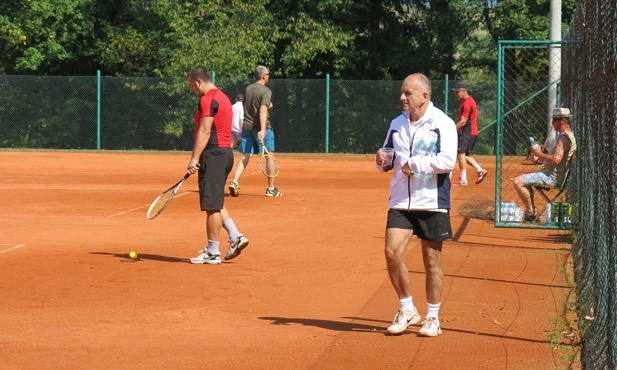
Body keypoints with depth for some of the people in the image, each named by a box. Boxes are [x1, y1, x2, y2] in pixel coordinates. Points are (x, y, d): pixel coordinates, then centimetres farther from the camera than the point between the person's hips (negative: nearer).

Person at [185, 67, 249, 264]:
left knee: (212, 205, -5)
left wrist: (194, 159, -22)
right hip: (225, 152, 10)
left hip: (213, 153, -10)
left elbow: (205, 131, -19)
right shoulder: (222, 97, 18)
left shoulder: (208, 100, -12)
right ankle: (235, 237, 11)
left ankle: (212, 252, -1)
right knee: (216, 203, 18)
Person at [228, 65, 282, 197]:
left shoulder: (247, 89, 10)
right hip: (261, 128, -5)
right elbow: (262, 111, -22)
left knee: (245, 157, 4)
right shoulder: (266, 91, -10)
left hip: (247, 127, 5)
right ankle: (271, 188, 12)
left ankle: (234, 182, -15)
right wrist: (262, 130, -29)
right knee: (269, 156, 8)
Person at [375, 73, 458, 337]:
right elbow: (388, 156, 23)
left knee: (432, 261, 2)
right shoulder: (397, 124, 12)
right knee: (392, 252, -11)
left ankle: (433, 318, 16)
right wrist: (382, 161, 0)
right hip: (401, 201, 4)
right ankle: (407, 310, 7)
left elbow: (447, 160, -17)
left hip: (432, 203, -4)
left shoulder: (443, 124, -6)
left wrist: (414, 164, -16)